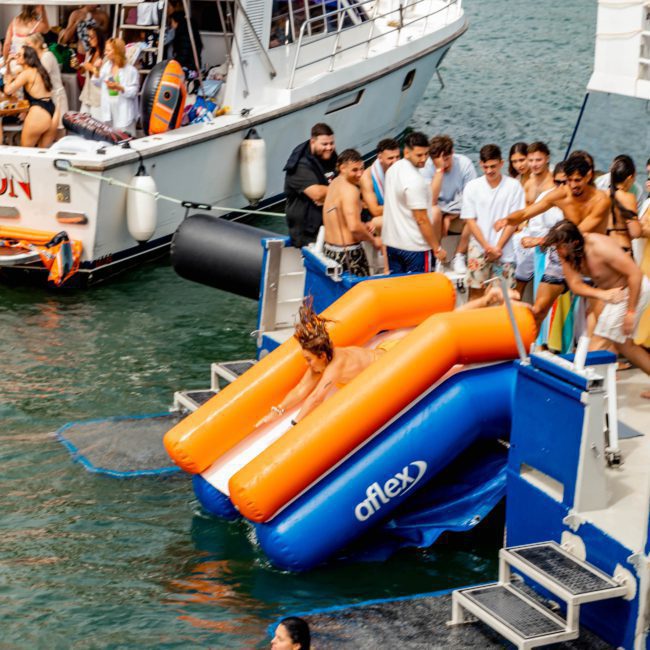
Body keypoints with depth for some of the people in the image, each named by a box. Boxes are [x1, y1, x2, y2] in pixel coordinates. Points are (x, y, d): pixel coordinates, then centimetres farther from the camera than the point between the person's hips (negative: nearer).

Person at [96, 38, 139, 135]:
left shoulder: (131, 71, -13)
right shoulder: (106, 66, 6)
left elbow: (133, 92, -14)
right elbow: (99, 84, 17)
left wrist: (119, 87, -26)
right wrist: (97, 71, 2)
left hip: (123, 113, -7)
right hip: (108, 110, 7)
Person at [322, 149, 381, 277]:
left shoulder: (334, 184, 13)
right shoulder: (350, 190, -16)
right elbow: (354, 227, -25)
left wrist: (363, 226, 17)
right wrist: (373, 240, -9)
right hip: (348, 252, -9)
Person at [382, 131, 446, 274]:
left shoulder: (393, 169, 5)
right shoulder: (415, 180, -22)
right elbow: (421, 219, -20)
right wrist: (437, 248, -13)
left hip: (391, 242, 8)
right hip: (414, 247, -8)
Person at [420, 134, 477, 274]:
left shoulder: (465, 164, -15)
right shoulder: (427, 166, -19)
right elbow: (431, 200, -30)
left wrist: (449, 216, -20)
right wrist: (439, 169, -33)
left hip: (458, 213, 2)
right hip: (439, 211, -2)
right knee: (434, 212, -36)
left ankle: (459, 258, -13)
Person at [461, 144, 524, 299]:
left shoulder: (513, 186, -3)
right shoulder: (472, 187, 1)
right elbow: (470, 220, 1)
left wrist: (498, 247, -7)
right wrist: (487, 247, -8)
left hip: (504, 250, -1)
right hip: (479, 249, 1)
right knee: (476, 292, 0)